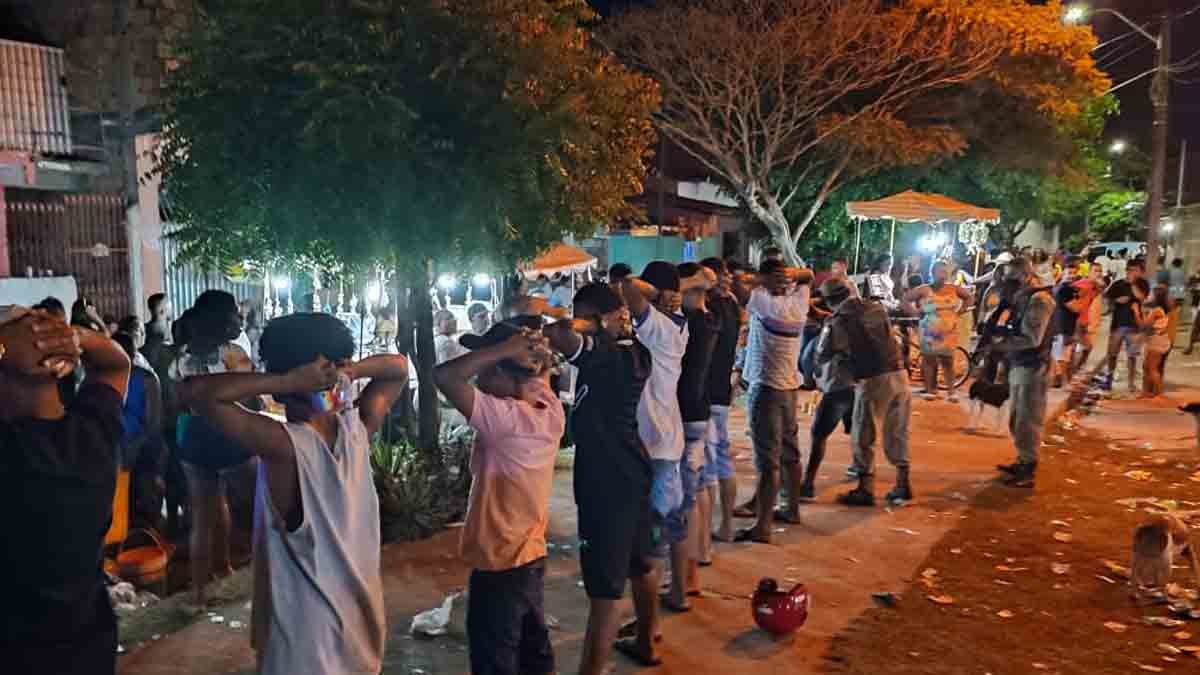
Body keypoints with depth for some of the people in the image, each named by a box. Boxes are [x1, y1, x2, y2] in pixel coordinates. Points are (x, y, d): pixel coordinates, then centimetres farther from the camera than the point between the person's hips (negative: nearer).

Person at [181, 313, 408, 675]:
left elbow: (193, 390, -26)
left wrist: (284, 382, -28)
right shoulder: (358, 428, -11)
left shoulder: (283, 444, -25)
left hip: (307, 623, -5)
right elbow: (399, 366, 5)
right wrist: (348, 372, -13)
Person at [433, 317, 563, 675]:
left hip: (499, 566, -8)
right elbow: (542, 369, 15)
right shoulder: (551, 412, -5)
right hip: (531, 558, 8)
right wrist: (534, 345, -6)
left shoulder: (505, 417, -26)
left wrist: (504, 348, -25)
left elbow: (444, 375, -32)